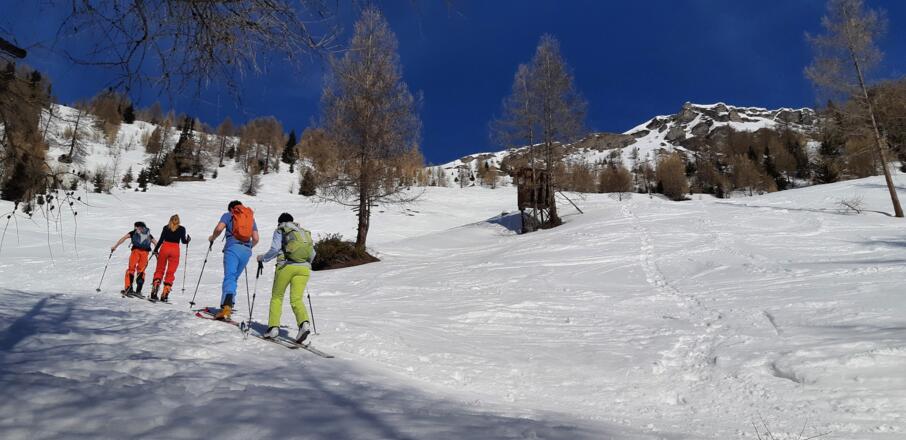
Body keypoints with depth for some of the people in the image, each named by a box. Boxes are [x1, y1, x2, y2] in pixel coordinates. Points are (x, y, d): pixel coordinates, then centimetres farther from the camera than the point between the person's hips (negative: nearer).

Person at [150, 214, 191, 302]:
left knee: (159, 269, 11)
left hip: (164, 248, 1)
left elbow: (161, 240, 2)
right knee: (170, 272, 4)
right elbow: (184, 241, 3)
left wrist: (155, 250, 9)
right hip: (175, 250, -1)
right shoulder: (181, 229, 5)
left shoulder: (166, 227, 7)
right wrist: (188, 239, 24)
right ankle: (165, 294, -1)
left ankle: (154, 291, -4)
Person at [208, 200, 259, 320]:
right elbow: (256, 239, 14)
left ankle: (226, 307, -29)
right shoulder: (251, 217, 24)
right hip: (246, 251, 4)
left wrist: (212, 238, 16)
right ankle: (229, 305, 12)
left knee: (229, 278, -14)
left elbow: (219, 229, -4)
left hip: (233, 247, -4)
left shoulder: (228, 215, 14)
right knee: (234, 278, 15)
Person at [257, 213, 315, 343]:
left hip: (286, 266, -3)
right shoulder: (304, 232, 23)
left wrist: (262, 258, 14)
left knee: (277, 297, 14)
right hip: (304, 268, 3)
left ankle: (274, 326, 7)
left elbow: (275, 250, -3)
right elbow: (313, 254, 18)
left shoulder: (280, 231, 10)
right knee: (296, 299, 1)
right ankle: (304, 323, -23)